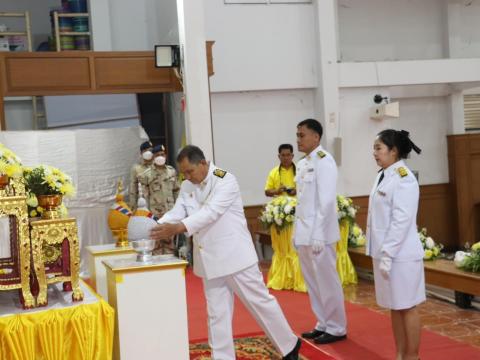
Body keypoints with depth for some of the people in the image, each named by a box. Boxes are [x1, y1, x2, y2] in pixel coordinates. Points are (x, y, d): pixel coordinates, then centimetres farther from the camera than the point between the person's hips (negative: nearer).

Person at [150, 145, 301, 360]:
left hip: (234, 255, -6)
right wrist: (156, 226, -26)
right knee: (216, 314, 9)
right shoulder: (187, 187, 5)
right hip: (210, 260, 6)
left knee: (260, 302, 5)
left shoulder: (226, 181, -16)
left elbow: (211, 213, -28)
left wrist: (178, 228, -40)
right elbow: (176, 212, -5)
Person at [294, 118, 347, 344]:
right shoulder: (302, 164, 13)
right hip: (304, 233, 8)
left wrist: (318, 234, -19)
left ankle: (336, 328, 12)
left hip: (318, 234, -8)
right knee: (313, 282, 14)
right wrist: (297, 232, 14)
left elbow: (326, 201, -17)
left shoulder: (324, 161, -11)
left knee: (327, 282, 1)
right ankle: (323, 324, 26)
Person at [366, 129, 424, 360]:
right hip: (386, 252, 8)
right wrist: (381, 253, 13)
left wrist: (388, 254, -21)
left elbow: (401, 220, -20)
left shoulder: (404, 178, -14)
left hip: (400, 254, -8)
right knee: (394, 307, 14)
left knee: (407, 307, 2)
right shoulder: (383, 175, 11)